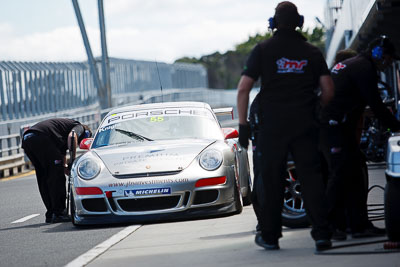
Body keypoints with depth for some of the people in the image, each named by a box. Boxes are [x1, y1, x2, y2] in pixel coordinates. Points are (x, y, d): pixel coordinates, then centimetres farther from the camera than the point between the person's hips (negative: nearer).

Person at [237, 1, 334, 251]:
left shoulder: (263, 50, 1)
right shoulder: (312, 52, 7)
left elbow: (244, 88, -4)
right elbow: (329, 90, 3)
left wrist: (243, 124, 0)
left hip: (272, 125, -1)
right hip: (305, 125, 1)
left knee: (270, 180, 7)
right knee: (311, 177, 2)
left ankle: (270, 235, 13)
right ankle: (321, 234, -5)